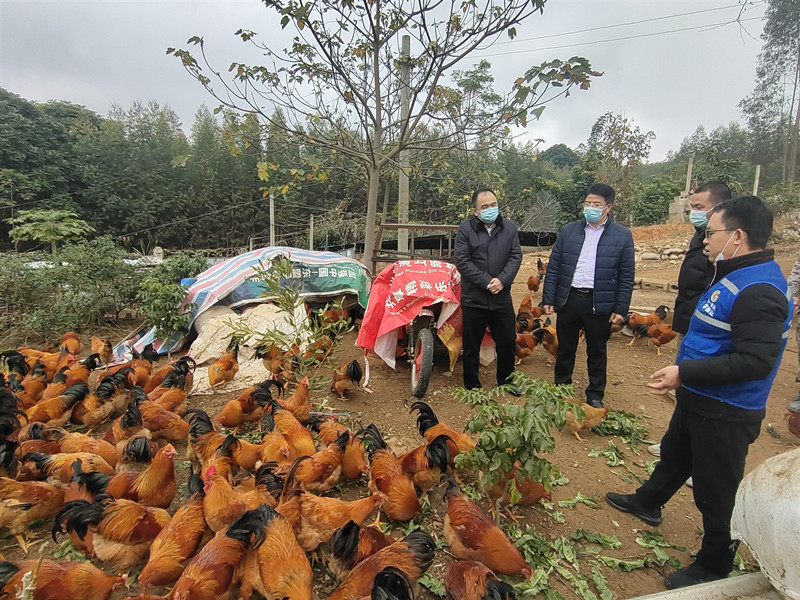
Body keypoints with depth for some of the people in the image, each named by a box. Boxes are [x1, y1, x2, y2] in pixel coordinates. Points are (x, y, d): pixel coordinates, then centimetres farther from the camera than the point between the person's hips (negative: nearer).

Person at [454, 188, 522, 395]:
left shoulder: (509, 228, 5)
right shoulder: (466, 229, -5)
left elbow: (516, 256, 0)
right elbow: (462, 261, -12)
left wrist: (502, 280, -16)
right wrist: (487, 282, -18)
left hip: (502, 298, 3)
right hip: (474, 299, -3)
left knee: (507, 342, 14)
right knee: (471, 346, 9)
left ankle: (506, 381, 36)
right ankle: (472, 387, 26)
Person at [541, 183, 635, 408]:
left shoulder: (622, 236, 0)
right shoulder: (568, 231, 4)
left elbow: (626, 277, 0)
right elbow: (553, 268, 3)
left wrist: (621, 309, -4)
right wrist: (548, 299, -1)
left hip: (600, 303, -1)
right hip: (568, 299, 2)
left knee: (597, 352, 13)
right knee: (565, 349, 14)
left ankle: (595, 395, 29)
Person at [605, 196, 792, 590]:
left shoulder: (758, 291, -25)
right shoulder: (735, 277, 7)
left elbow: (755, 362, -30)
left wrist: (685, 373, -29)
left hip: (726, 414, -10)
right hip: (700, 401, 10)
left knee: (715, 493, 8)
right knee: (674, 454, 27)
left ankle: (715, 567, 29)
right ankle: (647, 503, 50)